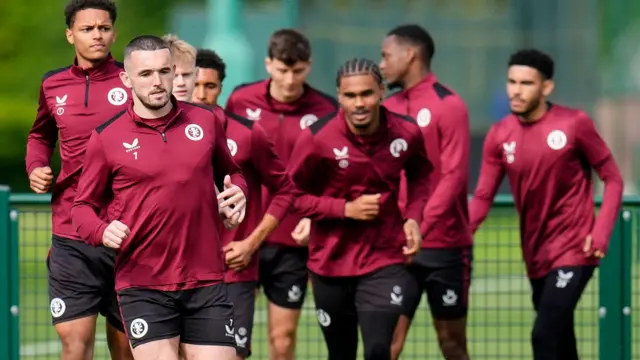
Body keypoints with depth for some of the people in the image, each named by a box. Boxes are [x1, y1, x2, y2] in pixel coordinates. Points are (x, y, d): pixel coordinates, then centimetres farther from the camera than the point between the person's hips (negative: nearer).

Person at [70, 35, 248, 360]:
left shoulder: (206, 121, 6)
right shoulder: (106, 138, -1)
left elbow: (230, 173, 22)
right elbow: (84, 205, 6)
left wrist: (237, 191, -1)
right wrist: (101, 232, -15)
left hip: (206, 283, 3)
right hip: (142, 287, -3)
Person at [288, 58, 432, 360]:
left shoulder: (407, 133, -8)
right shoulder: (317, 138, -15)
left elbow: (420, 175, 13)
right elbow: (293, 196, -7)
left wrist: (413, 216, -4)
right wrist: (346, 209, -19)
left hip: (385, 260, 0)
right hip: (331, 264, 0)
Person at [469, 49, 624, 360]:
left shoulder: (574, 124, -11)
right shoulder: (499, 135, -1)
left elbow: (613, 179, -4)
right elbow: (483, 196, -3)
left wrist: (601, 232, -16)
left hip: (574, 250, -5)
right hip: (536, 253, 5)